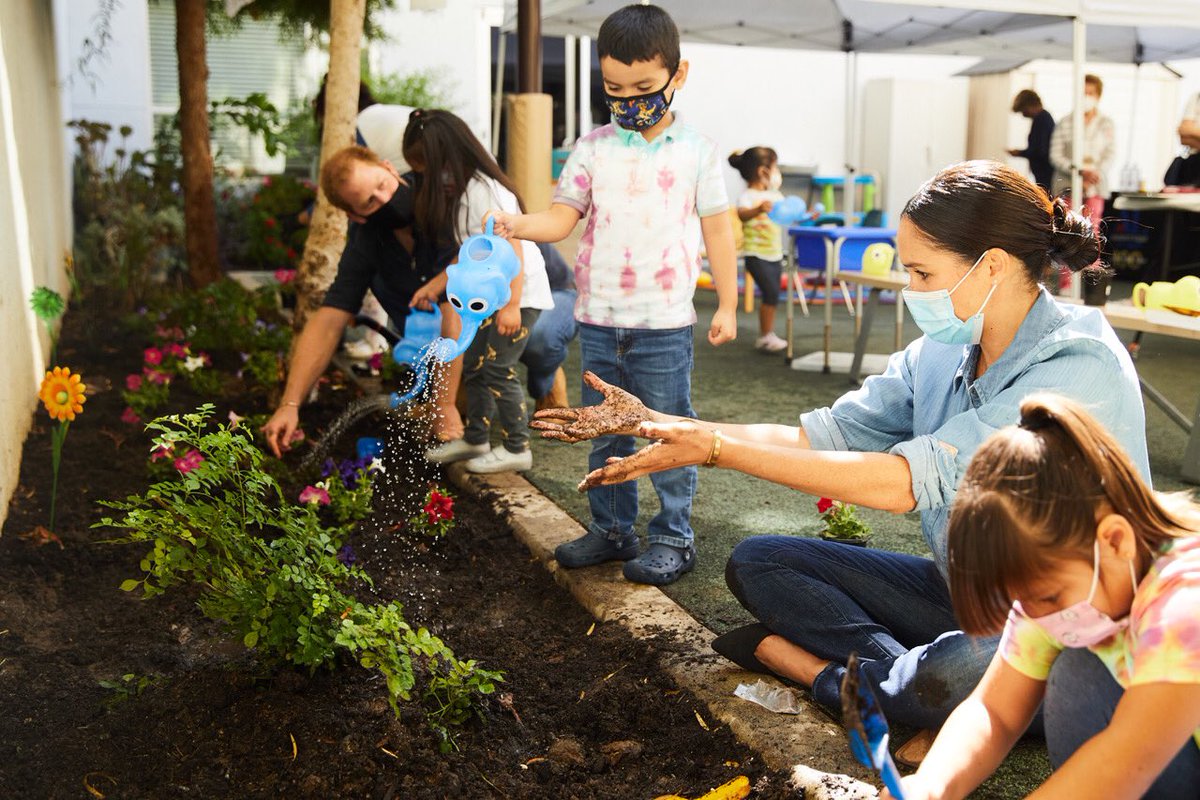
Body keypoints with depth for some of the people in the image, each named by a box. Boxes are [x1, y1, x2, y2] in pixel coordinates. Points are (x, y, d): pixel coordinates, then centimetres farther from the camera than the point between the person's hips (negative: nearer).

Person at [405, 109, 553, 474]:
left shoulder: (484, 191, -20)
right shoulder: (462, 192, 10)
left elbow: (513, 249, -24)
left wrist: (511, 306, -26)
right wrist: (434, 286, 14)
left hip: (519, 293, -10)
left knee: (498, 369, -7)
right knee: (474, 365, 13)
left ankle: (517, 449, 6)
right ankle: (475, 439, 26)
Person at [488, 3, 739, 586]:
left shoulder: (696, 151, 1)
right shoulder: (594, 149, 5)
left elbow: (717, 229, 4)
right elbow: (563, 216, 0)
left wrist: (727, 304, 3)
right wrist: (519, 224, -21)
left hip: (665, 324, -3)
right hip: (598, 320, 3)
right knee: (605, 434, 13)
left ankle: (673, 538, 17)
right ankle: (611, 529, 27)